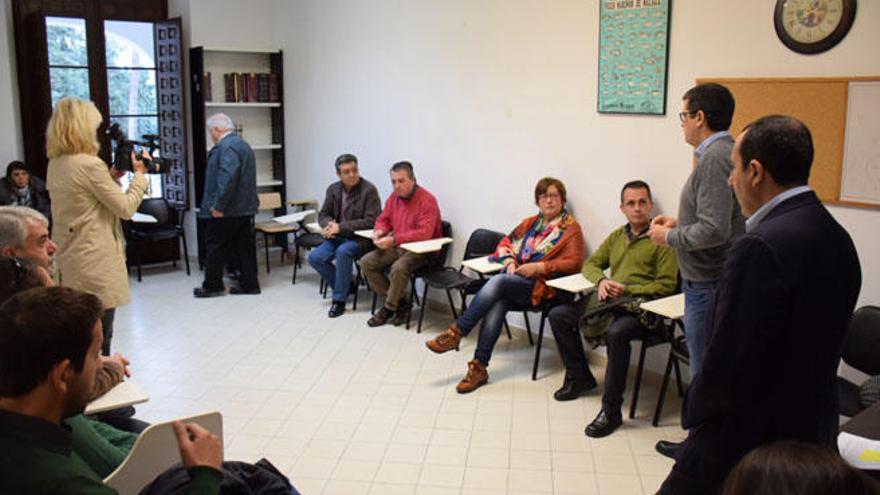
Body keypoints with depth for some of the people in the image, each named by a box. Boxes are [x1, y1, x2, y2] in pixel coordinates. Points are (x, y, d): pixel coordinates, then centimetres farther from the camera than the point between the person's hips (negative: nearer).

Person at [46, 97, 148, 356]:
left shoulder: (55, 164, 9)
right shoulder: (90, 164, -17)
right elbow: (126, 208, -12)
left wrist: (112, 176, 11)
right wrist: (139, 174, -1)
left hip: (66, 262, 9)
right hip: (95, 264, -9)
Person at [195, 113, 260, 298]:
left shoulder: (226, 146, -16)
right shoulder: (243, 144, 17)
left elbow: (228, 176, -27)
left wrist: (218, 206, -24)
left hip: (225, 212, -9)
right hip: (245, 207, 9)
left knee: (215, 248, 3)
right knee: (244, 246, 10)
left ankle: (212, 285, 12)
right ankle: (249, 284, 12)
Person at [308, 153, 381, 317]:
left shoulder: (369, 189, -14)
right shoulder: (333, 189, 5)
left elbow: (371, 221, -19)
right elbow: (323, 214, 12)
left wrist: (340, 227, -22)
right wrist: (329, 225, -15)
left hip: (361, 238, -6)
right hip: (338, 237, 6)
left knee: (343, 252, -35)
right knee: (314, 257, -13)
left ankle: (339, 299, -20)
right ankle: (347, 286, 6)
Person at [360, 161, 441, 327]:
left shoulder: (426, 200, -17)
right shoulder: (394, 197, 7)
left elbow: (425, 233, -26)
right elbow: (383, 220, 18)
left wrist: (394, 240, -30)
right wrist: (379, 231, -8)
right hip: (397, 246, 8)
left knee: (398, 268, -34)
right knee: (366, 262, -6)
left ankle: (389, 308, -8)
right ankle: (400, 302, -2)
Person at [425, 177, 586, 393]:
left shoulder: (571, 228, 5)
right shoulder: (531, 223, 23)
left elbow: (575, 262, -4)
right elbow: (505, 242, 25)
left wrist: (538, 266, -12)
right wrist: (509, 261, 3)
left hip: (541, 285, -4)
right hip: (514, 277, 5)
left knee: (497, 281, -30)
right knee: (496, 305, -28)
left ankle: (455, 333, -24)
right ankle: (479, 368, -30)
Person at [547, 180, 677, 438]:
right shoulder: (617, 236, 20)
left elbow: (666, 285, -8)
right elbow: (590, 264, 20)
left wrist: (627, 289, -16)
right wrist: (601, 280, -3)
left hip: (639, 308, -7)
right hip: (607, 301, 7)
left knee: (616, 333, -38)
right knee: (558, 315, -4)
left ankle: (611, 409, -25)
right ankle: (580, 378, 11)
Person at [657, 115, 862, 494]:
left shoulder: (761, 246, -24)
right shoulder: (837, 238, 4)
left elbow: (727, 363, -23)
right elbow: (810, 351, 9)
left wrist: (693, 410, -5)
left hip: (743, 448, -8)